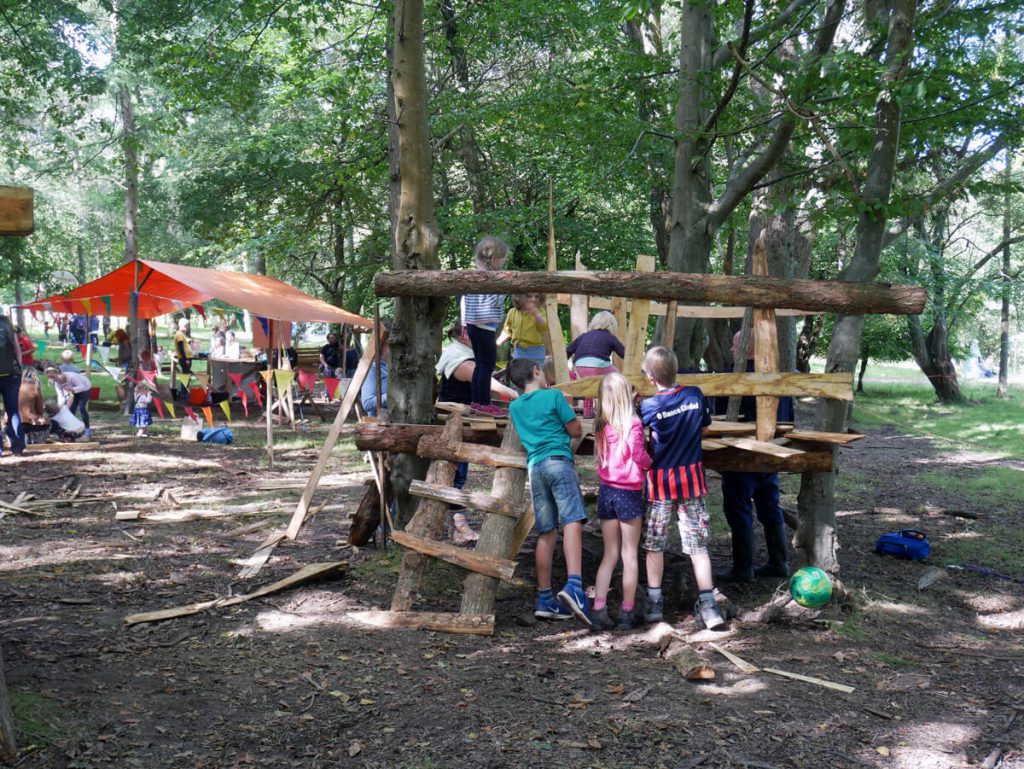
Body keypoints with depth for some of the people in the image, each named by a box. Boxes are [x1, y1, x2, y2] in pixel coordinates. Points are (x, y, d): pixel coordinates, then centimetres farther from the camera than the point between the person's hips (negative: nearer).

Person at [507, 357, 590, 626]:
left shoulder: (514, 407, 18)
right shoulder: (554, 396, 3)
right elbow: (576, 431, 7)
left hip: (534, 467, 6)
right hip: (558, 461, -5)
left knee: (546, 533, 9)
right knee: (572, 522, -16)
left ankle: (545, 599, 10)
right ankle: (574, 585, -36)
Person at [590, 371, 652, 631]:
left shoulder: (602, 425, 3)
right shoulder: (632, 424, -13)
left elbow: (603, 455, 2)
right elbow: (638, 453, -23)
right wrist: (652, 462, -3)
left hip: (606, 492, 5)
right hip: (629, 493, -5)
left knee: (609, 554, 13)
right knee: (630, 555, 7)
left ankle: (598, 610, 8)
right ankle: (627, 613, 12)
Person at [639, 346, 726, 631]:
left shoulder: (649, 405, -14)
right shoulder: (695, 395, -5)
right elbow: (704, 428, 9)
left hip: (660, 481, -2)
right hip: (692, 480, 2)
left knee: (654, 545, 12)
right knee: (698, 545, 5)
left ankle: (654, 603, 18)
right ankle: (708, 605, 1)